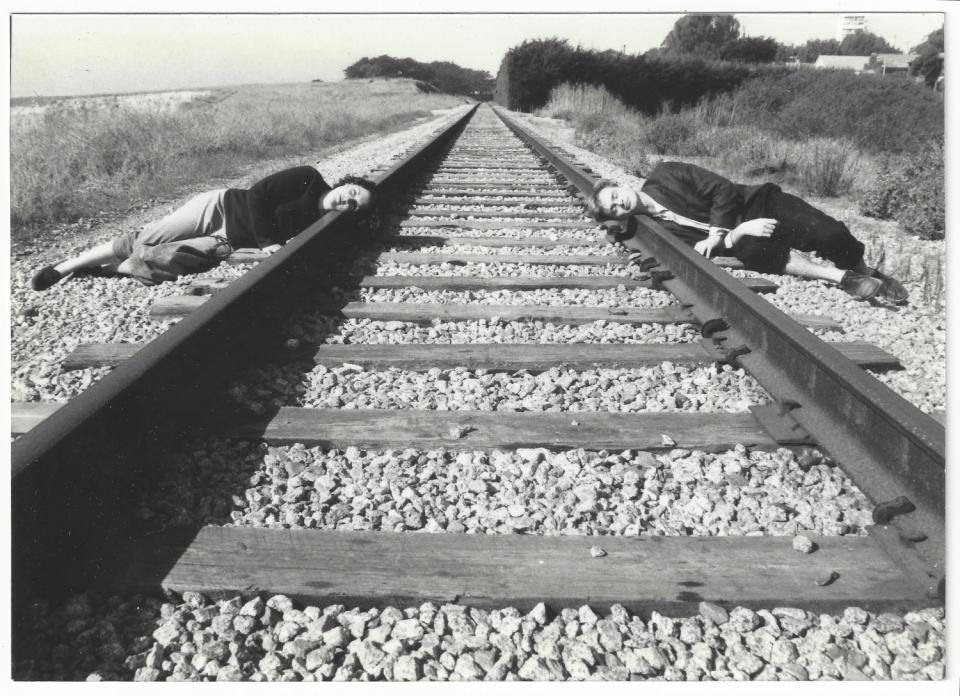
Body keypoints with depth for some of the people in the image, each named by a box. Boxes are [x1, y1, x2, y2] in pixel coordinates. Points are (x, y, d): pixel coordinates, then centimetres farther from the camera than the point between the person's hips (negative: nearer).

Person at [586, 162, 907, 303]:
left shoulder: (663, 176, -4)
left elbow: (721, 188, -6)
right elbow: (701, 246, -11)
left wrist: (716, 233, -17)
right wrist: (735, 234, -27)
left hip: (760, 203, 1)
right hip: (738, 237, -1)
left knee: (830, 234, -21)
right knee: (754, 254, -37)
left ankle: (866, 273, 11)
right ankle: (844, 279, -25)